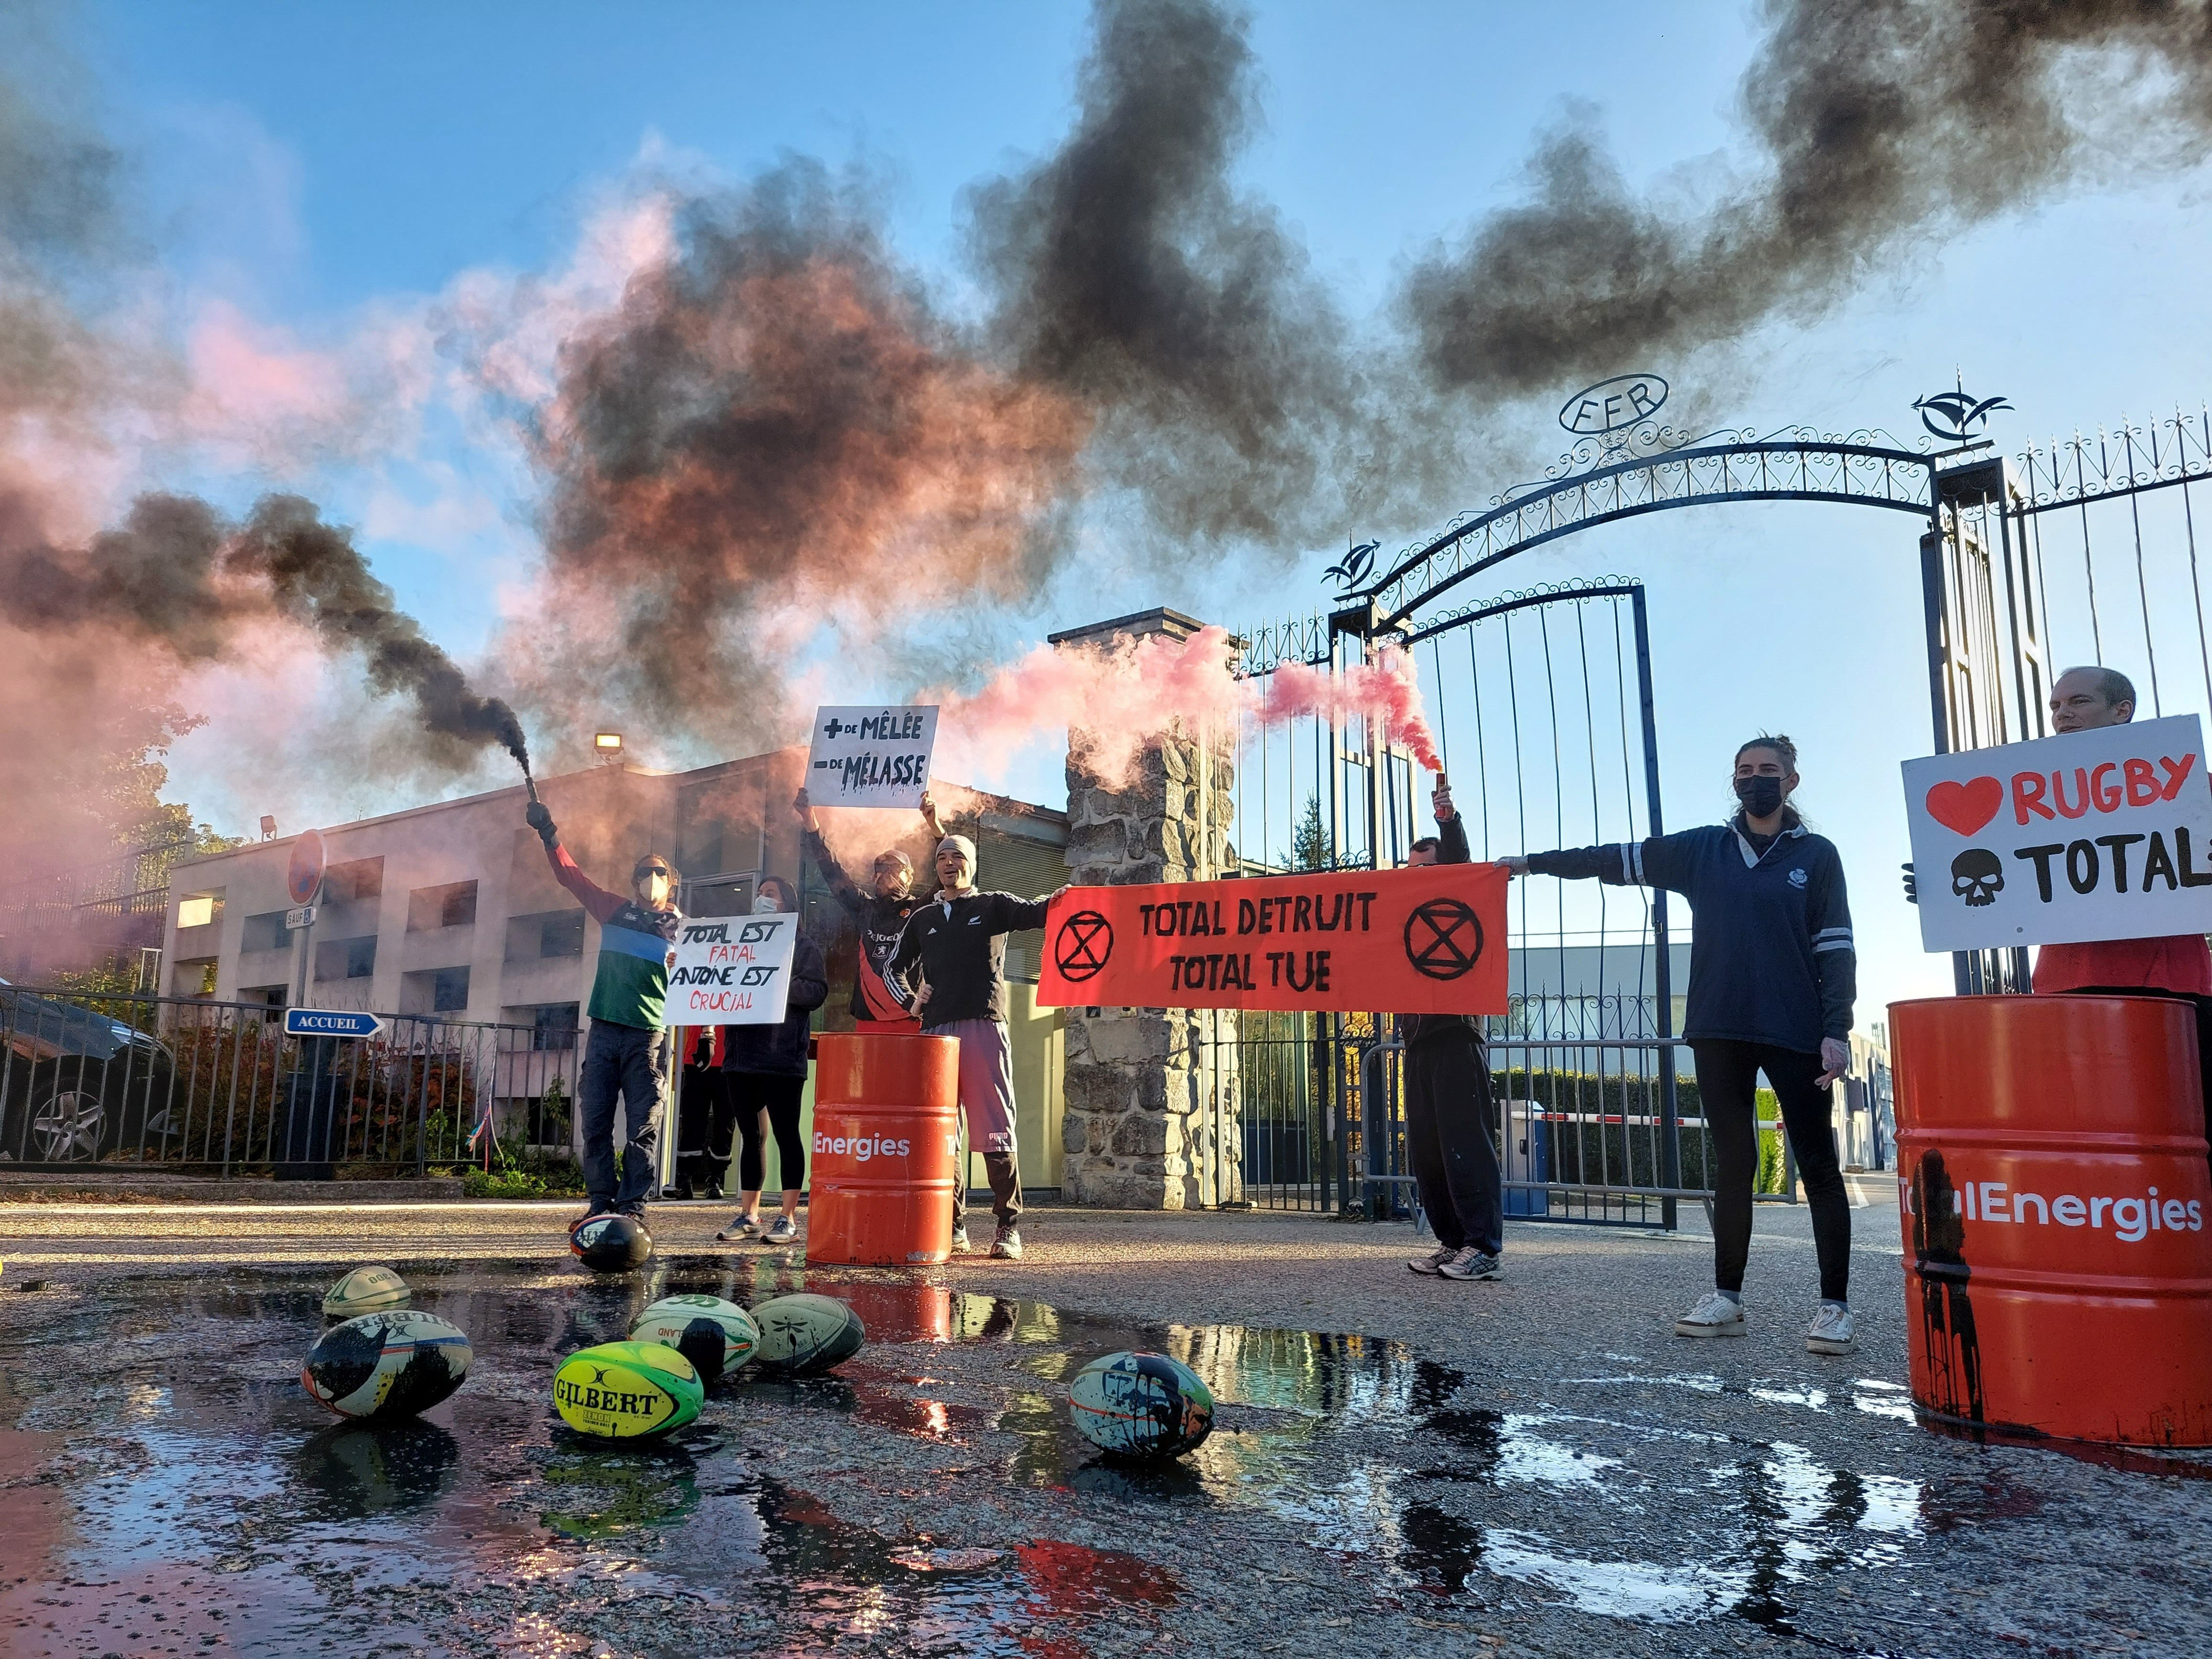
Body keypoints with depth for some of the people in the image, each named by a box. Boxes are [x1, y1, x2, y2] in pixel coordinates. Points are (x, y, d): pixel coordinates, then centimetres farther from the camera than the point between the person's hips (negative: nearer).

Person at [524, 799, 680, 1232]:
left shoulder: (680, 927, 6)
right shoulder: (616, 911, 15)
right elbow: (571, 875, 15)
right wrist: (548, 833, 9)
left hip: (648, 1035, -3)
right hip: (604, 1030, 3)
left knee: (643, 1124, -4)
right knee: (596, 1120, 2)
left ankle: (633, 1204, 0)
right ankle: (600, 1202, 9)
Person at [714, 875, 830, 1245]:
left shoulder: (803, 946, 5)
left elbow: (817, 991, -7)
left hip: (783, 1055, -5)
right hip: (741, 1054, 5)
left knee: (785, 1134, -4)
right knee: (751, 1136, 8)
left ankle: (789, 1218, -1)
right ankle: (749, 1216, 12)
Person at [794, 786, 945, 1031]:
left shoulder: (923, 910, 7)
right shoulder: (866, 909, 18)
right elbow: (833, 873, 19)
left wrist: (935, 826, -19)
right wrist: (810, 821, 13)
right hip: (868, 1017, 4)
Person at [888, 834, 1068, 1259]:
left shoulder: (993, 906, 11)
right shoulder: (922, 919, 22)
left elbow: (1034, 912, -7)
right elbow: (897, 967, 28)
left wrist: (1057, 901, -30)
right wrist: (912, 995, 8)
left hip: (984, 1027, -4)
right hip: (935, 1031, 4)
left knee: (995, 1129, -6)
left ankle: (1008, 1227, -1)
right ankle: (952, 1226, 10)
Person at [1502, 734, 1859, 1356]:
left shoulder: (1817, 855, 4)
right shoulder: (1702, 850, 9)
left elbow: (1836, 949, 0)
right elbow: (1617, 860, 11)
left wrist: (1836, 1030, -9)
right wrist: (1536, 862, 9)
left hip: (1795, 1036, -2)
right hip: (1719, 1034, 2)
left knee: (1818, 1167, 1)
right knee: (1733, 1164, 7)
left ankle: (1835, 1305, 6)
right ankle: (1726, 1298, 13)